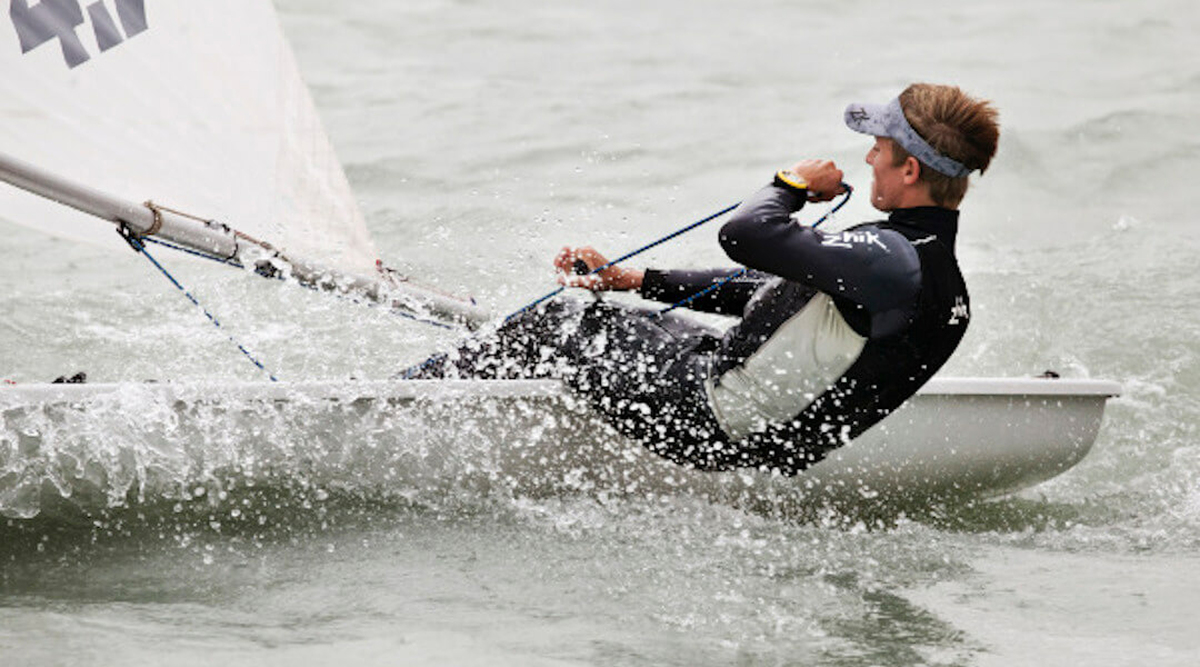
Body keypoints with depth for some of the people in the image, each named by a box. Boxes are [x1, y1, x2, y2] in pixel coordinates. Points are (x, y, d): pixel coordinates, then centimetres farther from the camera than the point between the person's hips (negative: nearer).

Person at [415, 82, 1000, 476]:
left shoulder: (890, 260, -28)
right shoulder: (927, 266, 5)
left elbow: (745, 236, -32)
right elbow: (765, 291, 12)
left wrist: (795, 183, -8)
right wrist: (634, 280, 14)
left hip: (719, 427, -9)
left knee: (559, 325, 5)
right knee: (598, 315, 23)